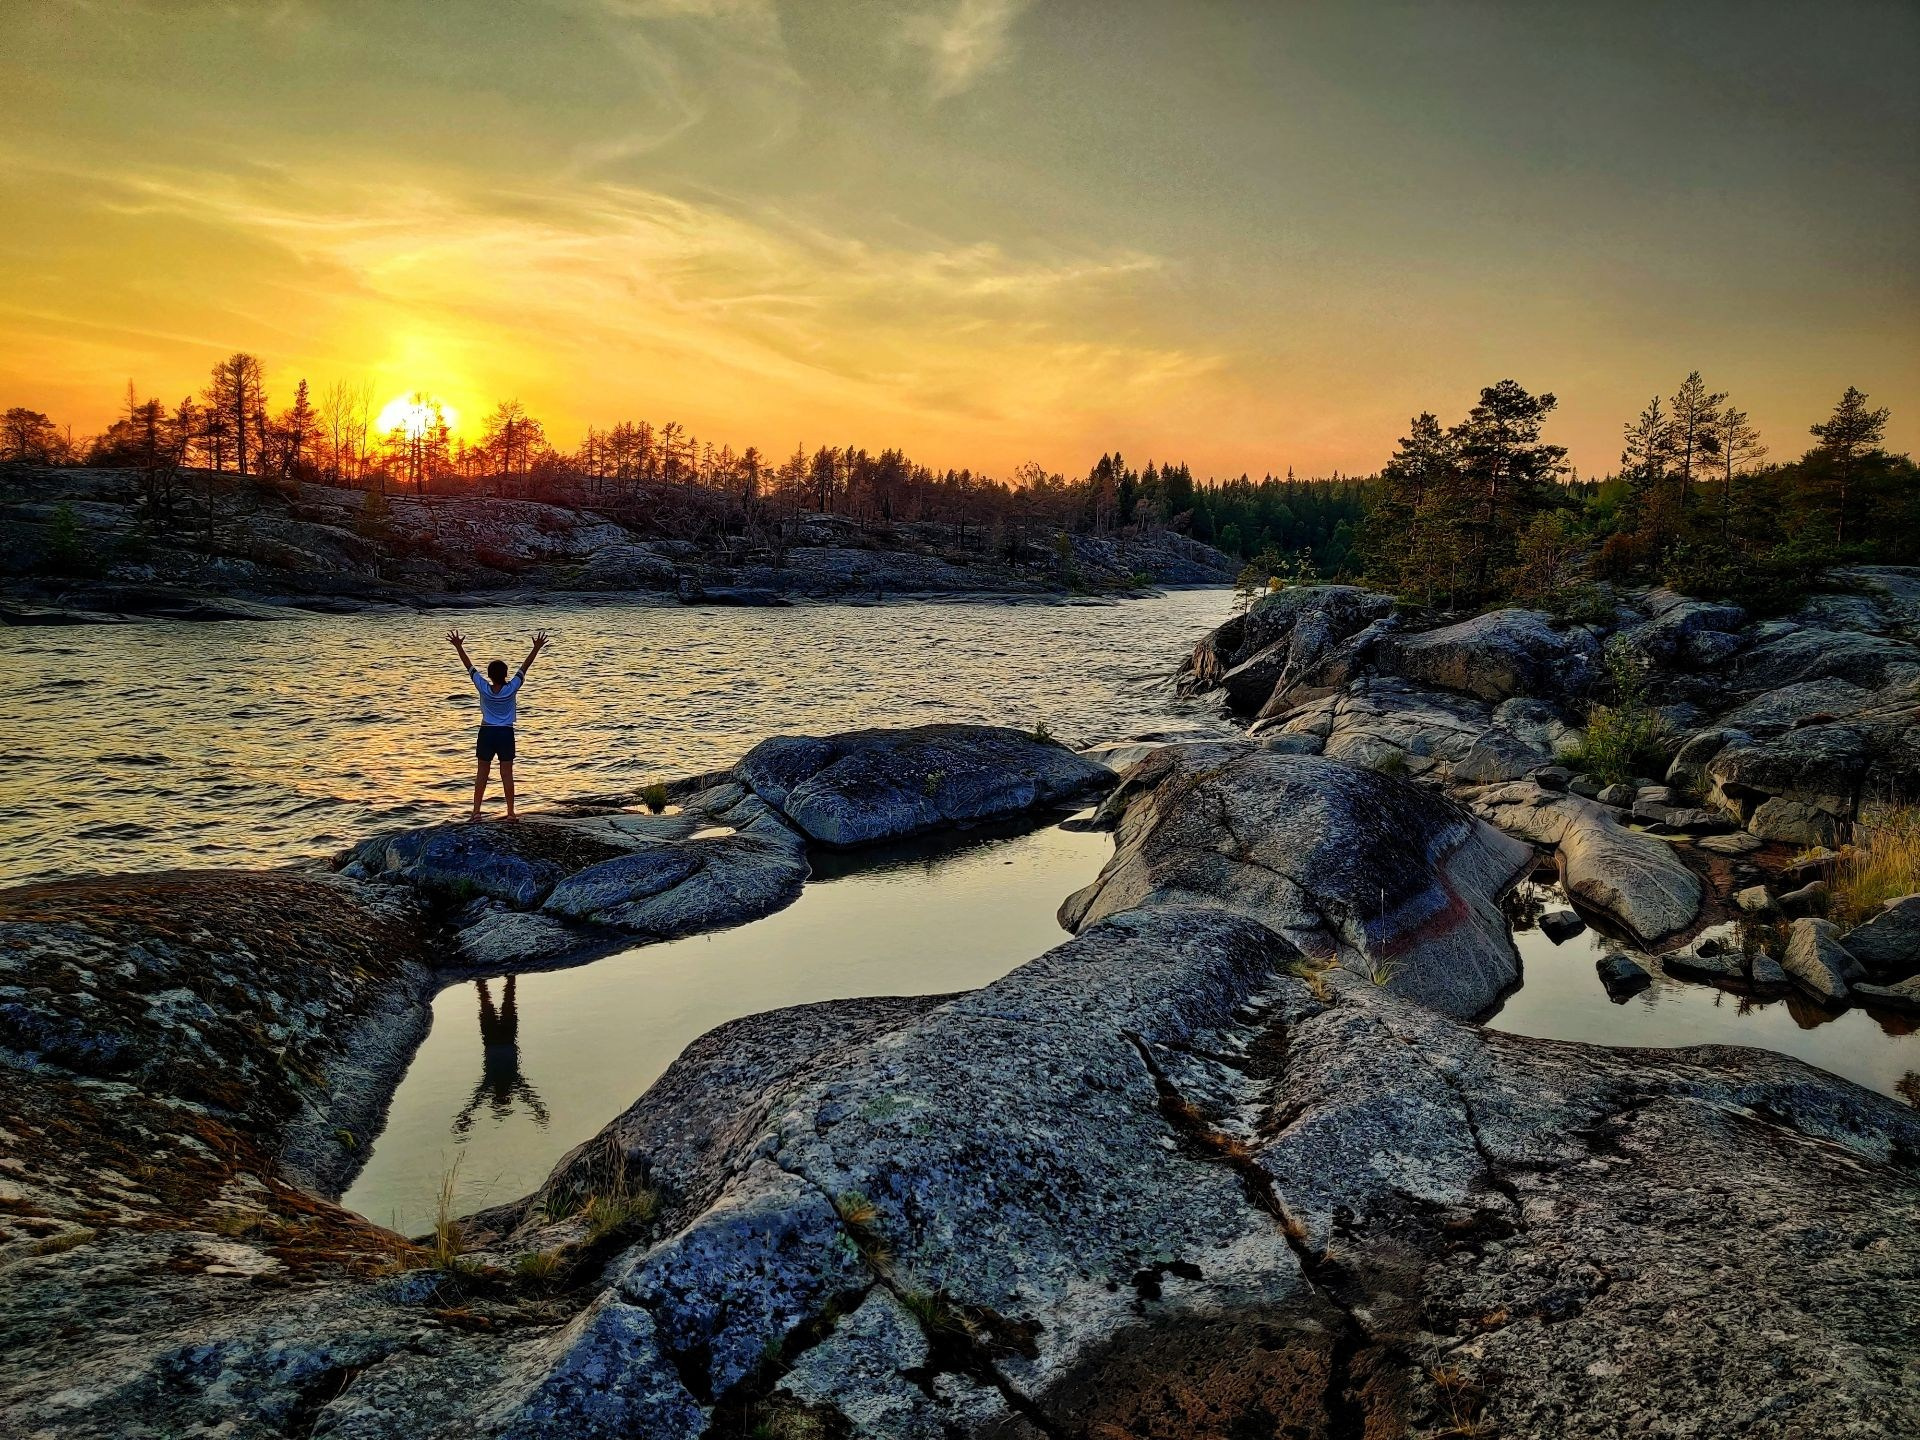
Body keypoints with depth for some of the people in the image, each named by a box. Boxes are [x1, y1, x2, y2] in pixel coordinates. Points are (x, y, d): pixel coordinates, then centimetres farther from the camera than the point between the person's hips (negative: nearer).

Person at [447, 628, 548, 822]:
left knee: (481, 773, 7)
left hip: (487, 733, 1)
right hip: (506, 734, -1)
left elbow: (469, 667, -3)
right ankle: (510, 812, 5)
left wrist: (459, 647, 3)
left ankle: (476, 811, 7)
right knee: (507, 774, 3)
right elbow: (525, 667, -8)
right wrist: (537, 648, -5)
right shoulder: (511, 688, -12)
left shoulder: (484, 688, -9)